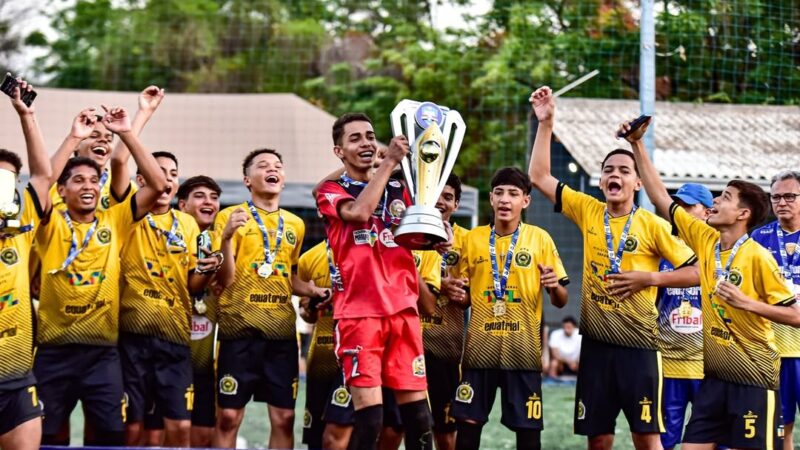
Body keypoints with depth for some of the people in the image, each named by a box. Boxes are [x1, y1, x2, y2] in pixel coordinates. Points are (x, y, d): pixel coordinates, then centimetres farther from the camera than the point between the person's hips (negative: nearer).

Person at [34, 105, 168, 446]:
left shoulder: (115, 222, 7)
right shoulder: (52, 225, 1)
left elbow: (157, 185, -2)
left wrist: (126, 134, -8)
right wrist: (74, 138, -19)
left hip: (102, 350, 1)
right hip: (55, 350, -1)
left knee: (112, 434, 3)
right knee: (48, 436, 7)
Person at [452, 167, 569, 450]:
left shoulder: (540, 238, 2)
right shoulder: (472, 238, 7)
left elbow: (561, 301, 3)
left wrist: (554, 286, -19)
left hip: (523, 349, -2)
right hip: (480, 346, 2)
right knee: (467, 422, 0)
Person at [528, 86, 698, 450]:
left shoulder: (653, 225, -4)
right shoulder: (588, 212, 5)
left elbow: (694, 272, -2)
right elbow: (539, 176, 7)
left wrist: (648, 278, -12)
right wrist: (545, 123, 1)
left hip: (638, 344, -3)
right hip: (596, 341, 3)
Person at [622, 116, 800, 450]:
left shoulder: (758, 257, -12)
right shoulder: (705, 240, 4)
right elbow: (660, 197, 7)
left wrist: (746, 302, -21)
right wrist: (637, 145, 3)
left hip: (754, 377, -6)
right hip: (716, 375, 6)